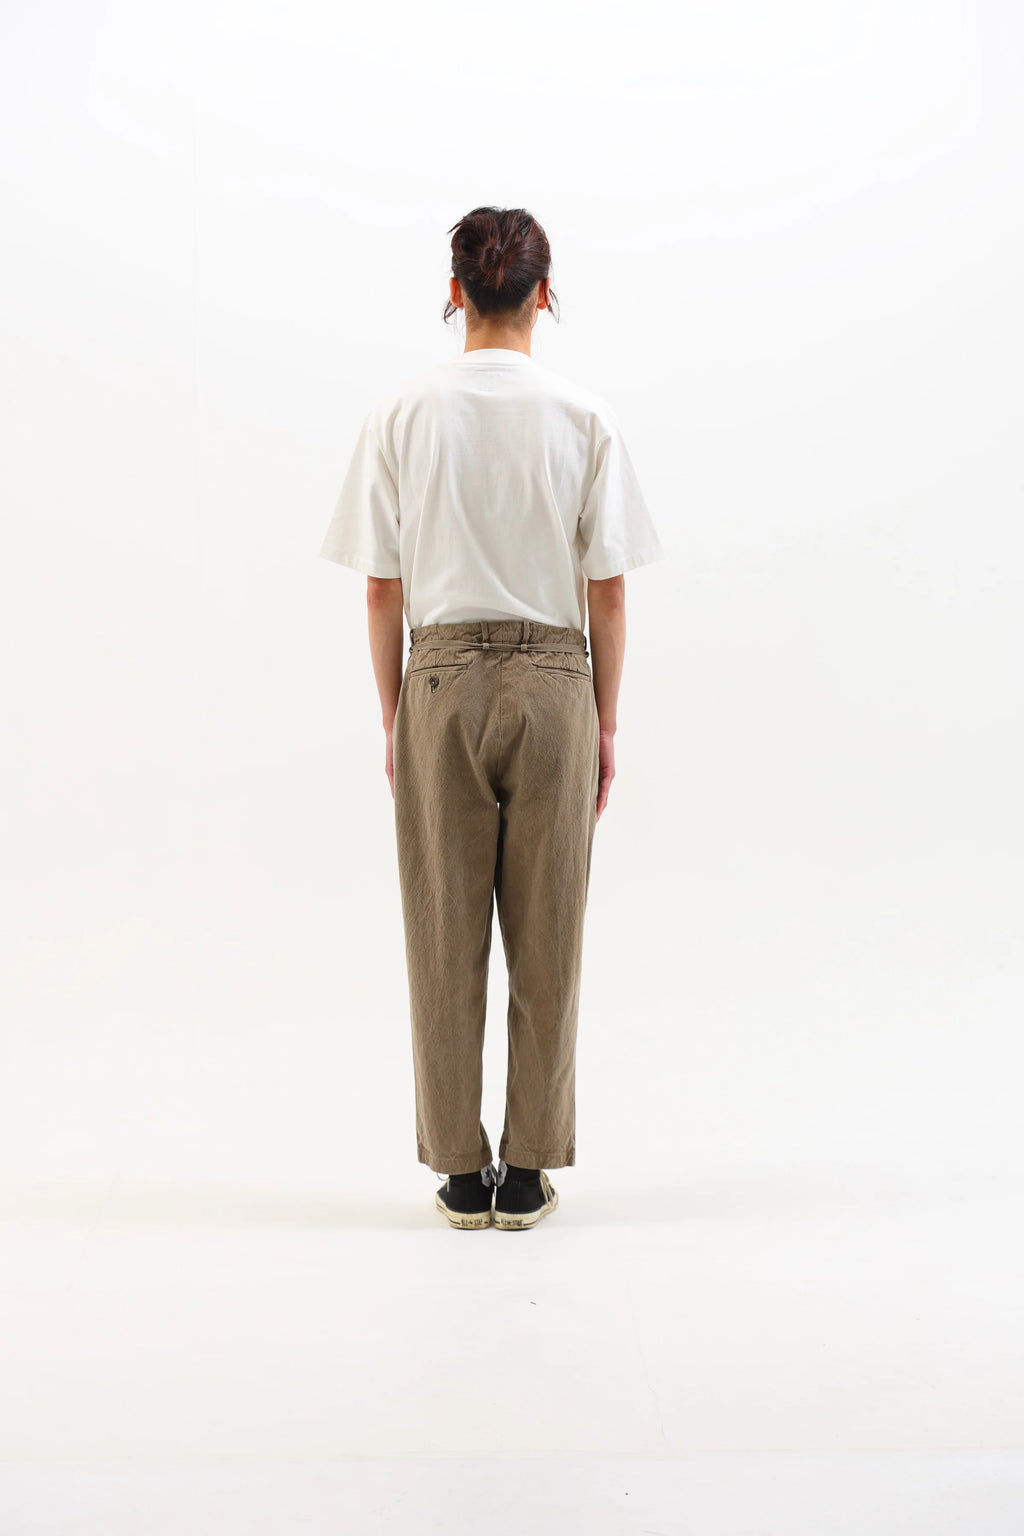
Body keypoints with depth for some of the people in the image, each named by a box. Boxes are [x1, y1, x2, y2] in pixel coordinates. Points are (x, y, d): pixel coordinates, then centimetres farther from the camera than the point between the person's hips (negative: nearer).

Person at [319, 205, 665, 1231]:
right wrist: (605, 724, 7)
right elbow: (607, 591, -2)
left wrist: (394, 717, 9)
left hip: (441, 683, 0)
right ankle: (527, 1174, 15)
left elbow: (382, 588, 0)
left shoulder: (400, 415, -2)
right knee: (546, 937, 8)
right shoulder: (584, 419, -3)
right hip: (554, 684, 0)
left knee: (445, 936, 8)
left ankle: (461, 1174, 16)